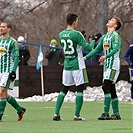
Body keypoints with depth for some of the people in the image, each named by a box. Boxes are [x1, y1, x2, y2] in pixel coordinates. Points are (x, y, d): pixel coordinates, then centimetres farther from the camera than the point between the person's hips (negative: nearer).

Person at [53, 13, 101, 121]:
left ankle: (56, 114, 6)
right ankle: (77, 115, -3)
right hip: (77, 66, -6)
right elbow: (88, 47, -15)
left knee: (64, 90, 12)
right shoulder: (76, 34, -14)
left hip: (67, 66, 6)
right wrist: (94, 39, 1)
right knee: (80, 90, 1)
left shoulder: (61, 34, 6)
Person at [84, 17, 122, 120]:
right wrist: (86, 57, 14)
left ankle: (106, 113, -19)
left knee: (106, 87, -17)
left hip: (113, 64, -8)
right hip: (107, 65, 8)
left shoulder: (116, 36, -7)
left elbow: (116, 49, -21)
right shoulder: (104, 37, 19)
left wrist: (106, 56, -37)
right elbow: (97, 49, 24)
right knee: (111, 90, 8)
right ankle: (116, 114, 11)